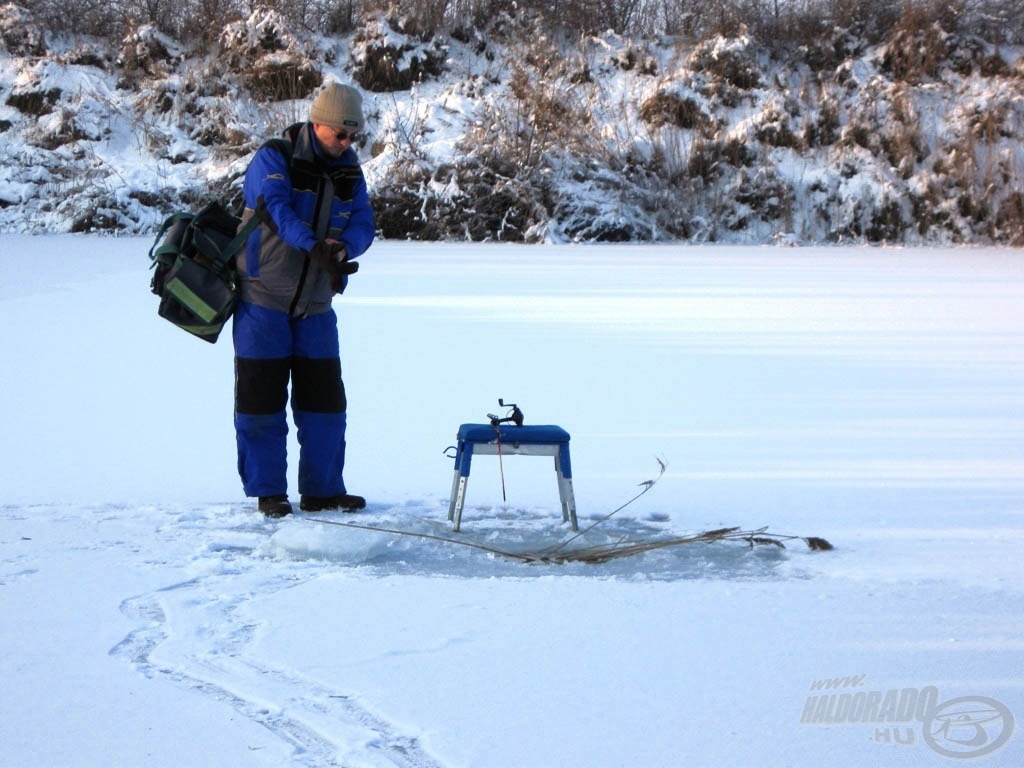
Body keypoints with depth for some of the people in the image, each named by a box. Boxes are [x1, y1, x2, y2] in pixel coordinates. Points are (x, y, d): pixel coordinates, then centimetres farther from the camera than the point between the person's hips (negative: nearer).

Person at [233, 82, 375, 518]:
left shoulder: (349, 172, 6)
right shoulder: (274, 159, -12)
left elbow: (363, 222, -4)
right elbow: (276, 208, -28)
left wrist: (345, 248, -28)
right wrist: (314, 245, -44)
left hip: (316, 306, 6)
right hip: (263, 300, -5)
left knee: (324, 398, 8)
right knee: (262, 398, -1)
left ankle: (322, 489, 18)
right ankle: (267, 491, 8)